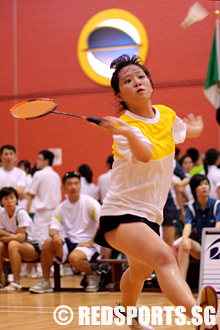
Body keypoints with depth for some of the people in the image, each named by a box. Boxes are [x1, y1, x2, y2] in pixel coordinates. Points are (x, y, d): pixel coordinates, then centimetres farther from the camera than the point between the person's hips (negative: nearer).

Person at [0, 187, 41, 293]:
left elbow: (21, 237, -20)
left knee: (13, 244, -35)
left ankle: (16, 283, -32)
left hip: (33, 248, -5)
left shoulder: (21, 213, -16)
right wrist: (14, 236, -19)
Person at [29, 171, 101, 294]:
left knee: (74, 257, -36)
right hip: (70, 242, 5)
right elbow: (54, 227, 5)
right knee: (49, 242, -22)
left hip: (88, 244, -5)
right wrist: (55, 235, -21)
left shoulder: (89, 202, -6)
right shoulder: (61, 207, 10)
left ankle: (93, 275, -3)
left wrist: (91, 242, -16)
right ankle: (45, 282, -14)